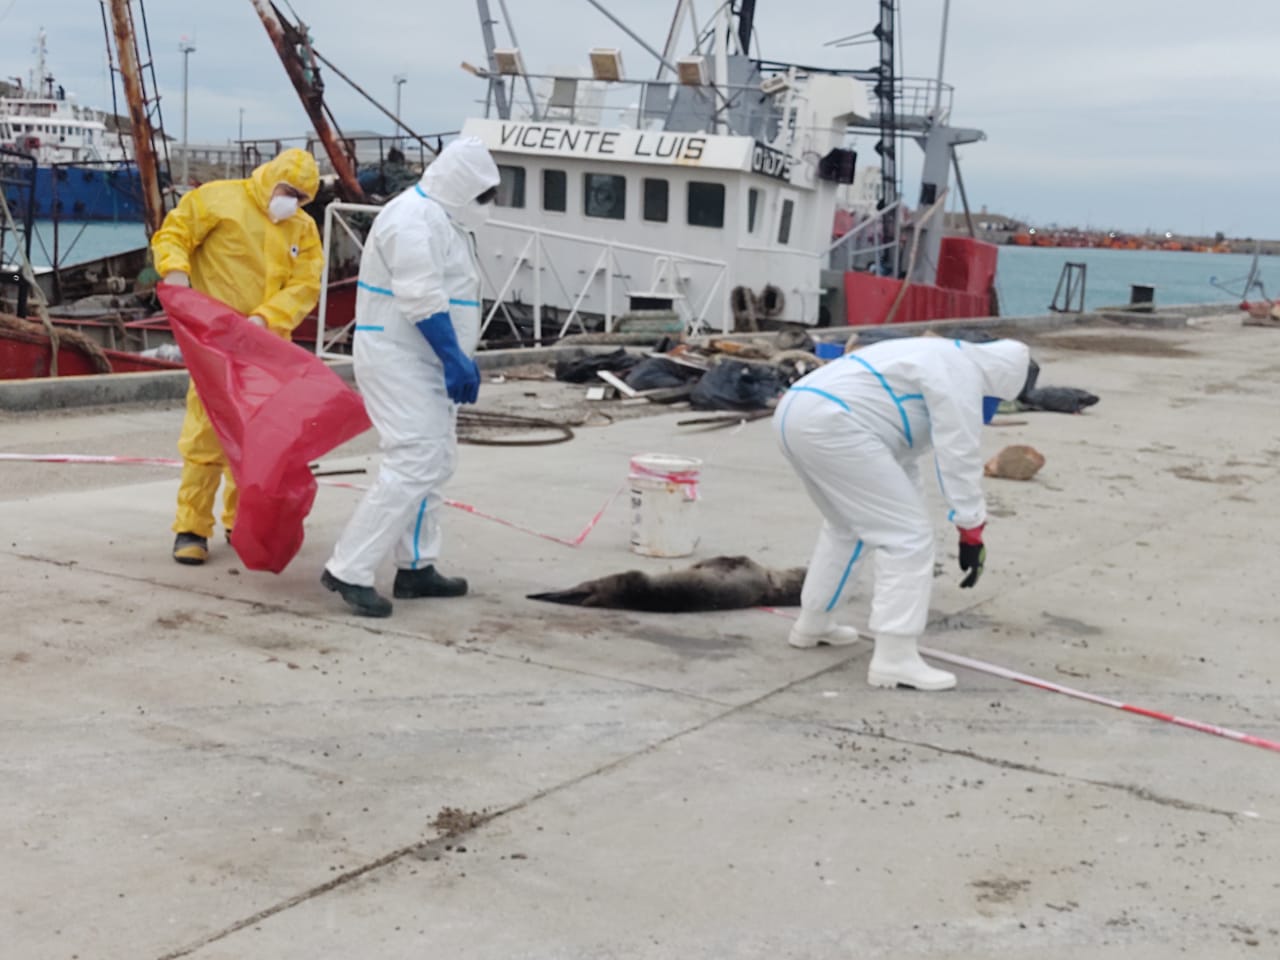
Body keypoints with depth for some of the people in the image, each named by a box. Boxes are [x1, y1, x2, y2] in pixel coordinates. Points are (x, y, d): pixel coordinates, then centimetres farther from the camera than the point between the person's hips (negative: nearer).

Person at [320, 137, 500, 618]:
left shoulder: (442, 218, 17)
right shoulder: (416, 218, -18)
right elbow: (422, 302, -25)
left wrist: (460, 359, 15)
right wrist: (455, 360, -23)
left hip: (423, 362, 11)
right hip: (399, 359, -11)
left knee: (434, 461, 14)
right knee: (414, 462, -16)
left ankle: (416, 568, 21)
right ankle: (348, 570, -14)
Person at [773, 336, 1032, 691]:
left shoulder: (935, 362, 31)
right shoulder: (962, 371, 0)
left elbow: (901, 452, 35)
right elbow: (959, 454, -5)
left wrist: (905, 510, 39)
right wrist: (972, 530, 0)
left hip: (795, 414, 11)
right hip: (829, 424, -11)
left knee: (848, 525, 30)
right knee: (909, 536, -5)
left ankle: (812, 624, 43)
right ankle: (894, 658, -4)